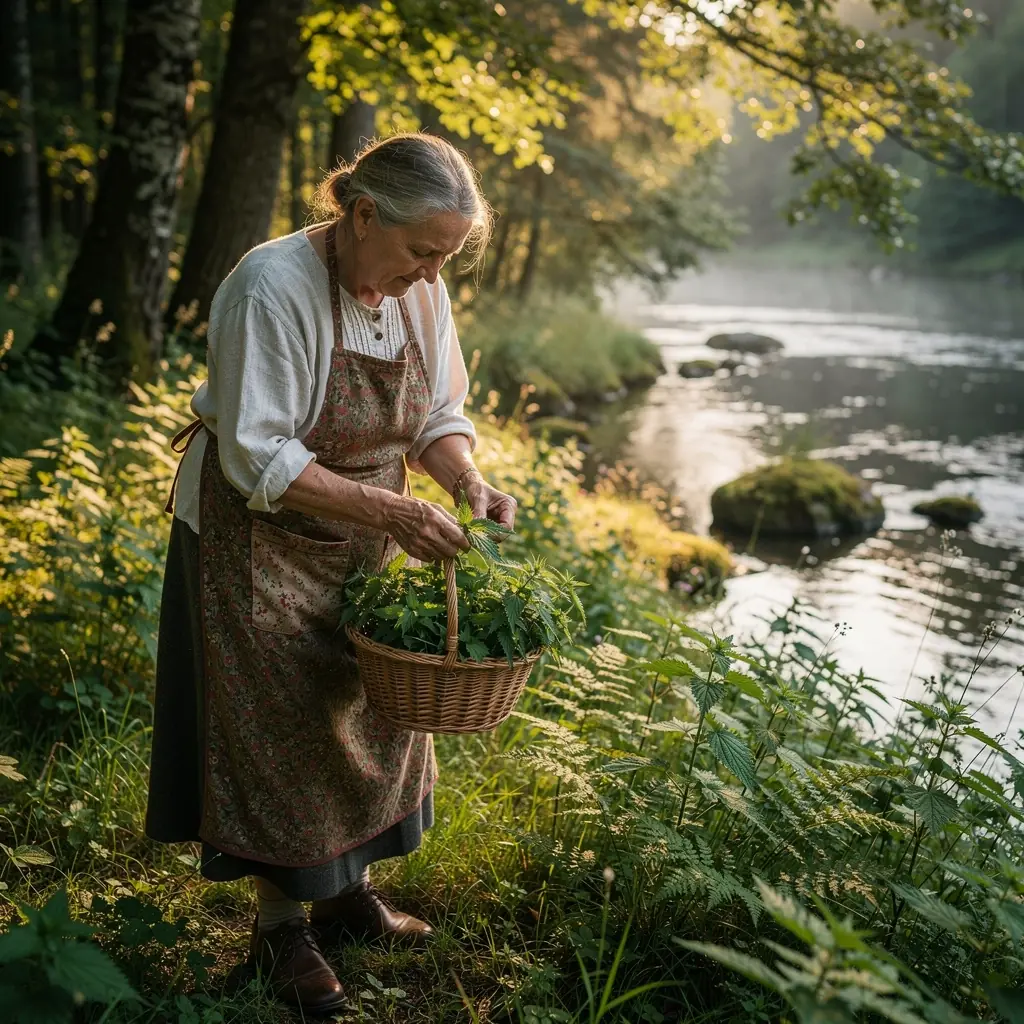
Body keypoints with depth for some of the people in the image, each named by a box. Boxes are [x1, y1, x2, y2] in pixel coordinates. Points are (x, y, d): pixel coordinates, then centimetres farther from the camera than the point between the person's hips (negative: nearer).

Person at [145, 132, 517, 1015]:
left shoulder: (419, 290, -6)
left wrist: (471, 486, -18)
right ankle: (280, 925, 22)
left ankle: (349, 891, 35)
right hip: (260, 536, -7)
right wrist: (392, 513, -32)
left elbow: (437, 415, 3)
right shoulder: (271, 288, -27)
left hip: (363, 537, 7)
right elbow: (258, 459, -27)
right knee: (280, 728, 2)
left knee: (369, 708, 15)